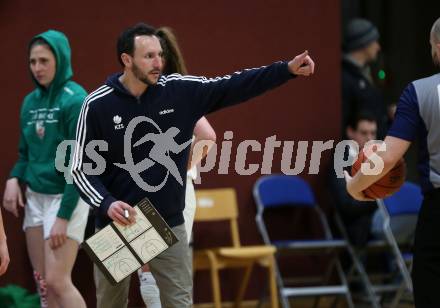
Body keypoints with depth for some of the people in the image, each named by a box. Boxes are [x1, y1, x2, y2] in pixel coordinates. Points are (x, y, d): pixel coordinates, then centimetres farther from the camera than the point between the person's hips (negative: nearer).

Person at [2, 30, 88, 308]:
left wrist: (63, 215, -19)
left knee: (57, 281, -11)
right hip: (35, 197, 7)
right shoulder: (31, 101, 9)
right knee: (43, 282, 7)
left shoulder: (75, 100, -12)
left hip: (65, 198, -7)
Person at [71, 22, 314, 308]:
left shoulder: (180, 91, -4)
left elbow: (233, 86, -4)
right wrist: (106, 204, -24)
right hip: (117, 226, -2)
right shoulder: (98, 105, -11)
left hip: (169, 225, 2)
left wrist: (287, 69, -14)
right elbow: (81, 167, -8)